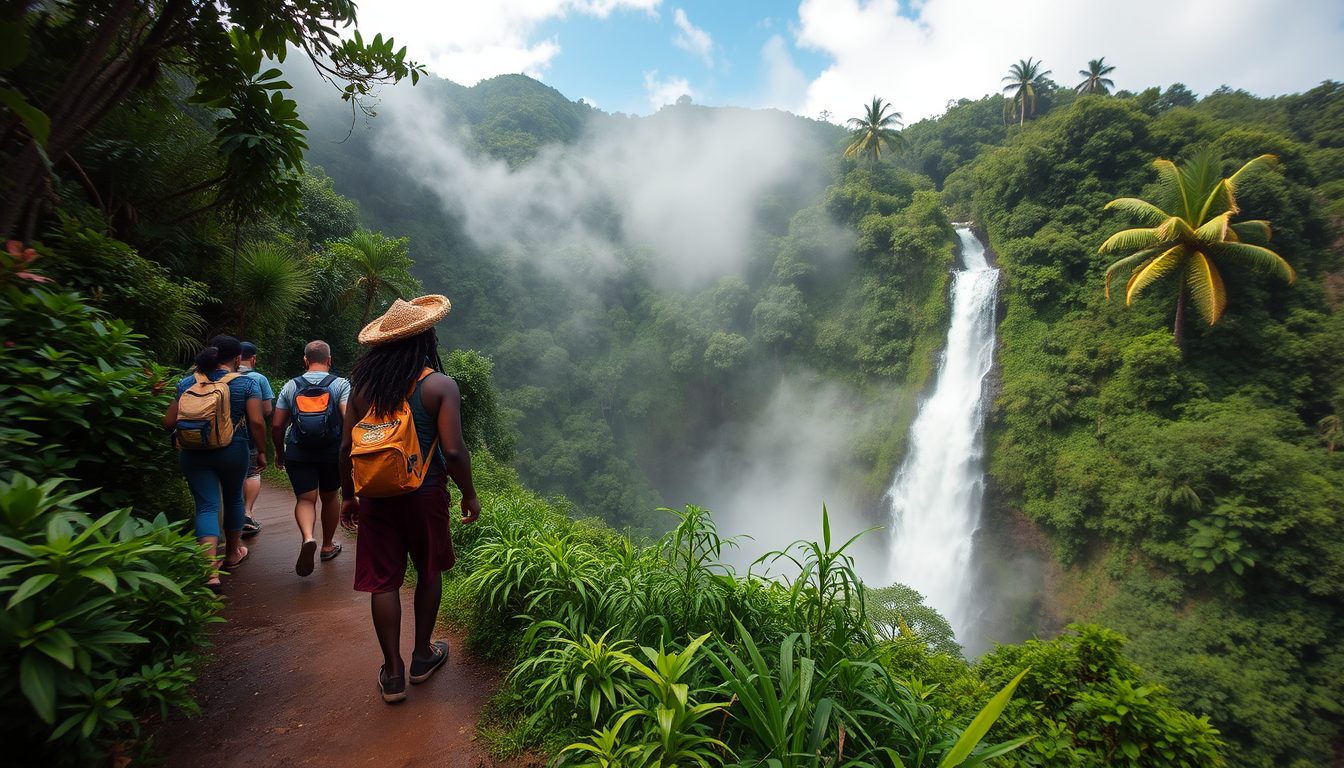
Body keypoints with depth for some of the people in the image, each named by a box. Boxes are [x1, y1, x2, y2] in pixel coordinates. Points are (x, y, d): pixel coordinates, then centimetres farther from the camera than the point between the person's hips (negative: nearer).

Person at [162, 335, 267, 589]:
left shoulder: (187, 383, 3)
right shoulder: (246, 383, -6)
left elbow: (169, 422, 2)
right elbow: (256, 422, -14)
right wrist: (262, 452, -2)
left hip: (194, 454, 2)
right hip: (233, 452, -1)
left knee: (207, 506, 1)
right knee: (233, 499, 20)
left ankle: (211, 571, -13)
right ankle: (232, 554, 38)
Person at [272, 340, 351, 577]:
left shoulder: (290, 386, 2)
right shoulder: (340, 384, -5)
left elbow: (276, 425, 3)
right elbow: (349, 419, -18)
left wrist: (279, 451, 16)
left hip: (298, 454, 0)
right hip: (332, 452, 0)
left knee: (305, 499, 1)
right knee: (329, 497, 17)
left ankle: (307, 538, -28)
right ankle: (328, 546, 31)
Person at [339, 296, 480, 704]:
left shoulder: (363, 386, 0)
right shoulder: (440, 386, -12)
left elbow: (346, 448, 2)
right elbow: (453, 451, -18)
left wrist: (349, 496, 15)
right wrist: (470, 495, -4)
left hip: (376, 496, 3)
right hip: (424, 494, -2)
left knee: (383, 580, 10)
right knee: (428, 571, 18)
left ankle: (393, 674, 19)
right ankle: (422, 656, 31)